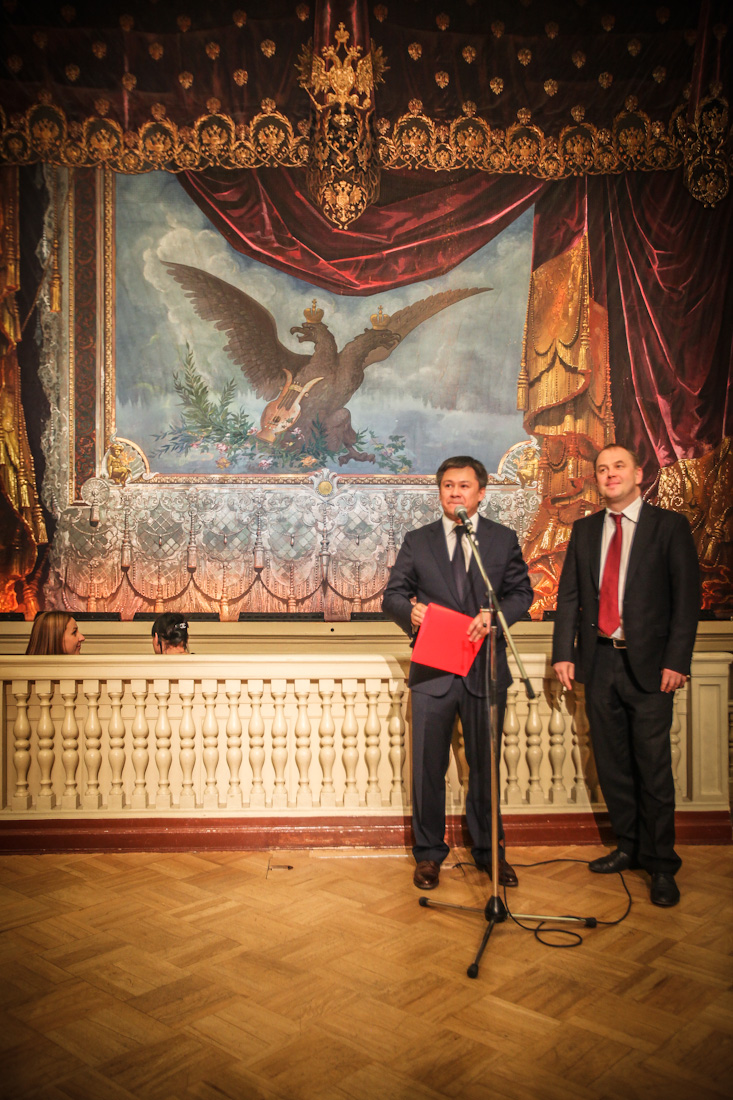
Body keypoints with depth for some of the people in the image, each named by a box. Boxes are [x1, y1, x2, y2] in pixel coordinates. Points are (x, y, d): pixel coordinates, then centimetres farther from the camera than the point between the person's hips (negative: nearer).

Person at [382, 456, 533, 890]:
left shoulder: (504, 539, 8)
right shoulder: (417, 541, 9)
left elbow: (522, 593, 4)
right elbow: (392, 594, 5)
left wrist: (494, 614, -16)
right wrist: (410, 609, -18)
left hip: (485, 670, 0)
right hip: (433, 672, 0)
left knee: (486, 765, 10)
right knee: (428, 766, 5)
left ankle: (488, 850, 27)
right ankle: (429, 854, 21)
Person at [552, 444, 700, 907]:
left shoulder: (669, 526, 0)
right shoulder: (585, 530, 12)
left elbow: (687, 596, -4)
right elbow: (569, 595, 10)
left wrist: (676, 660, -11)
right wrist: (564, 653, 1)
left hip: (649, 665, -4)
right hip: (599, 661, 4)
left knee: (653, 768, -1)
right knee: (612, 765, 11)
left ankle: (661, 864, 12)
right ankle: (629, 848, 26)